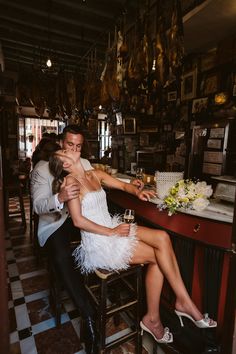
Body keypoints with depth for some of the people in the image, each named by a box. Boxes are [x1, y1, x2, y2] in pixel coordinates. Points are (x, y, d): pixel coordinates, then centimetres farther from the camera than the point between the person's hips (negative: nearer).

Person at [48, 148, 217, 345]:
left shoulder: (95, 174, 10)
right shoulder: (71, 181, -10)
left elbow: (123, 185, 13)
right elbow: (78, 220, -15)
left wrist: (137, 191, -8)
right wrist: (111, 232, -14)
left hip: (113, 227, 6)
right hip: (99, 241, -6)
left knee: (162, 237, -12)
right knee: (158, 256, -11)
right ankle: (184, 302, 13)